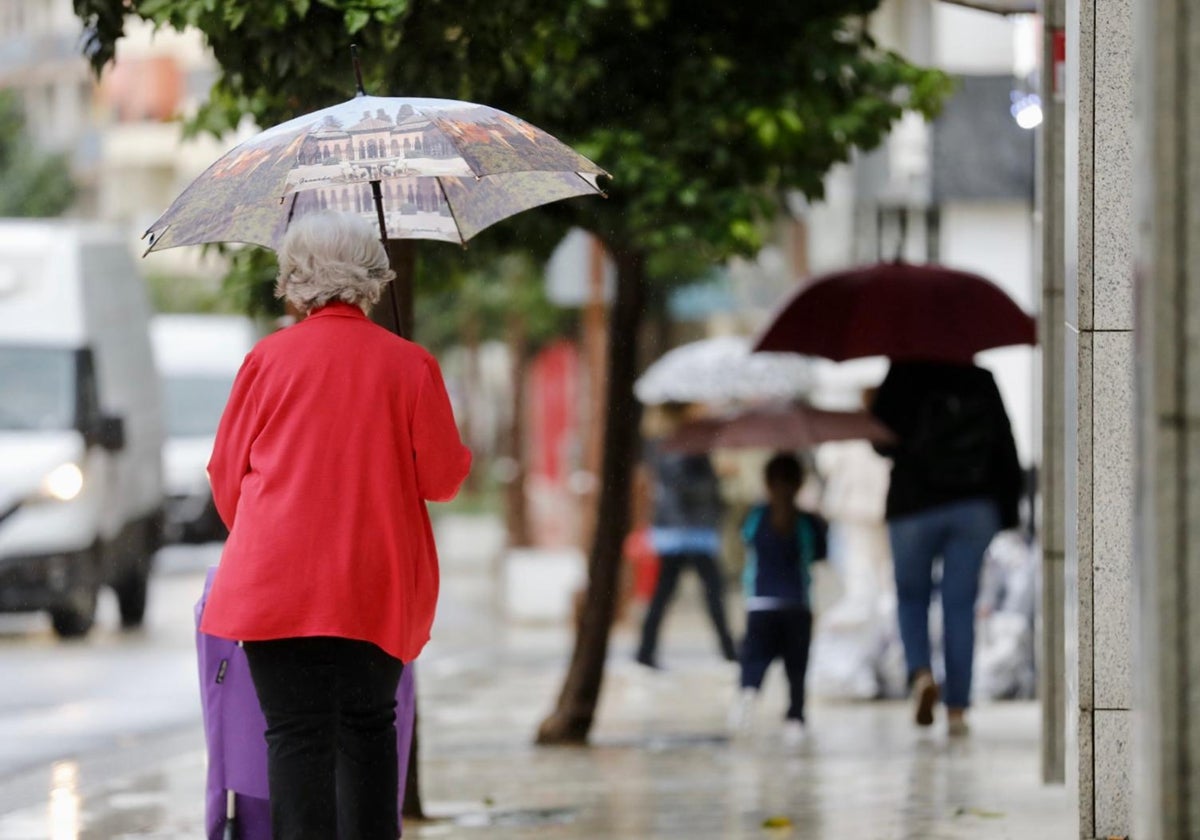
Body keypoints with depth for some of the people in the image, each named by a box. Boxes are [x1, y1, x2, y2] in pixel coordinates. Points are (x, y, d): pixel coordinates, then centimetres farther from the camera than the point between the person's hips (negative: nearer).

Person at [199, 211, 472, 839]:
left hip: (279, 577, -1)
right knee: (368, 726, 17)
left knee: (297, 735, -4)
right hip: (379, 587, 2)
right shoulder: (409, 364, 0)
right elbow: (442, 478, 1)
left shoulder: (268, 358, 0)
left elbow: (227, 474, 7)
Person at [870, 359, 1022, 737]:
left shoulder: (905, 376, -4)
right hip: (975, 507, 2)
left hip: (914, 505, -2)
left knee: (911, 595, 15)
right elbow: (1006, 449, 6)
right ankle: (956, 708, 1)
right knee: (960, 604, 5)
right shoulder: (982, 383, 5)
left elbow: (881, 440, -5)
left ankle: (920, 672, -12)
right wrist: (1008, 511, 10)